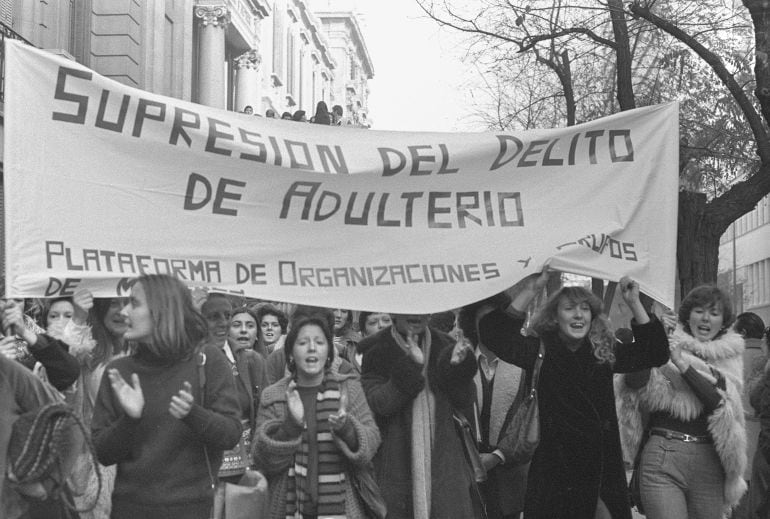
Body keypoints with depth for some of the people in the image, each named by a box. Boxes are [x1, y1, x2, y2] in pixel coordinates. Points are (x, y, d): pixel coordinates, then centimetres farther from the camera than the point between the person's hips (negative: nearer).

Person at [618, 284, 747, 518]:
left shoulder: (729, 357, 10)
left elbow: (720, 402, -8)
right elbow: (635, 382, -13)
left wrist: (682, 363, -16)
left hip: (710, 463, 3)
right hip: (662, 457, -3)